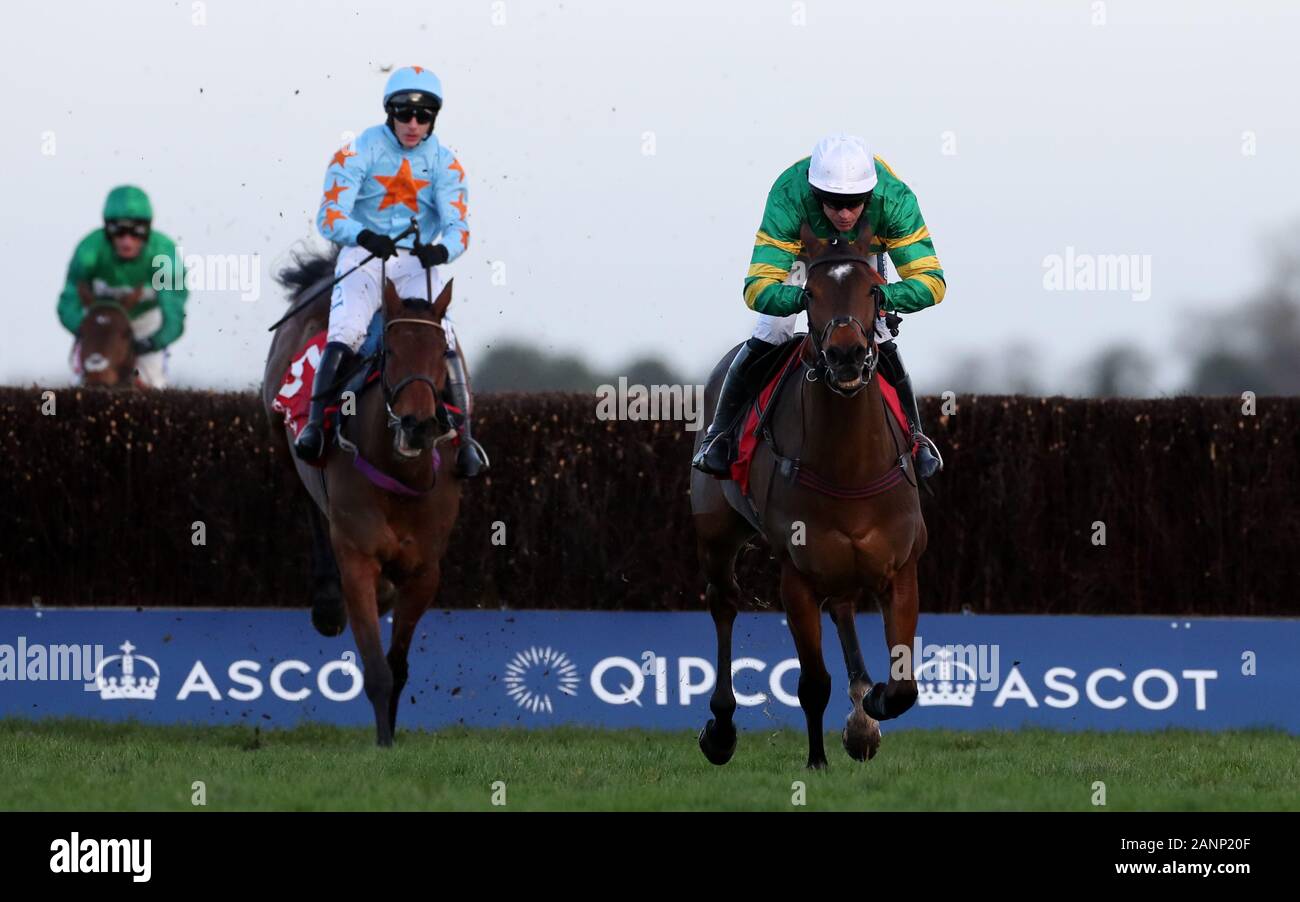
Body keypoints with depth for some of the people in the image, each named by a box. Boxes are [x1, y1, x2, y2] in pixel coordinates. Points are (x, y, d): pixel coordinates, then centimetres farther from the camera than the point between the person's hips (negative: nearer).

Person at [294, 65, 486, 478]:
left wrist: (443, 249, -32)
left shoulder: (443, 164, 1)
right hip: (363, 256, -2)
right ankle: (315, 424, -21)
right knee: (344, 335, -24)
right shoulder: (359, 153, -6)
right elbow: (330, 216, -14)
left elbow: (457, 226, -8)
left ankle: (464, 439, -10)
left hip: (418, 262, 2)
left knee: (442, 341, -15)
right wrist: (364, 237, -36)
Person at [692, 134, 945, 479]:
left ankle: (914, 436, 15)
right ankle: (720, 433, 9)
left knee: (882, 345, -8)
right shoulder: (788, 200, -46)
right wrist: (804, 298, -70)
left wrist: (881, 296, -62)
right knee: (768, 335, -10)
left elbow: (931, 281, -42)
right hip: (800, 250, -1)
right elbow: (758, 288, -49)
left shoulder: (894, 199, -43)